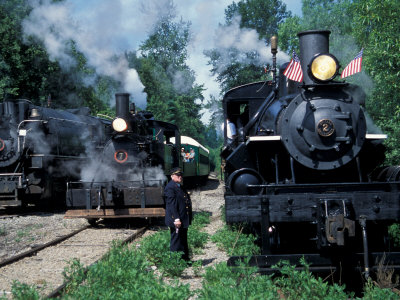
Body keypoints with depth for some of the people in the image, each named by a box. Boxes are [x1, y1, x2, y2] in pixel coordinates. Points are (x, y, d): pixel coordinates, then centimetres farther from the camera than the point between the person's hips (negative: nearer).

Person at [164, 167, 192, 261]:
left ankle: (185, 259, 26)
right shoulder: (170, 187, -14)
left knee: (183, 241, 17)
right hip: (176, 221, -10)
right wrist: (176, 219, -24)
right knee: (176, 242, -4)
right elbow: (172, 204, -20)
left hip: (183, 220, 10)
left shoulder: (180, 186, 17)